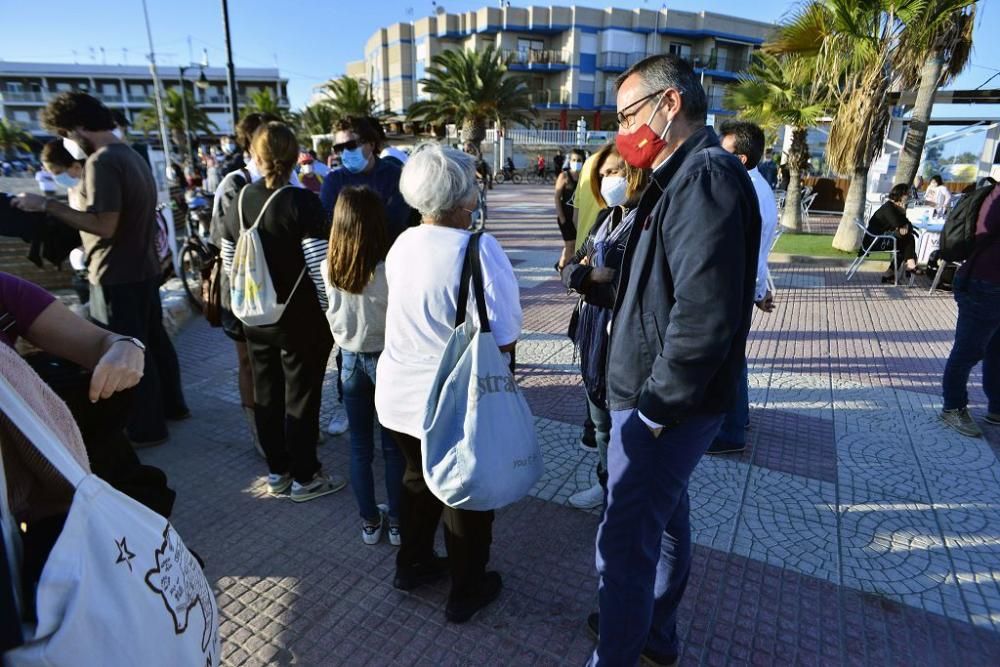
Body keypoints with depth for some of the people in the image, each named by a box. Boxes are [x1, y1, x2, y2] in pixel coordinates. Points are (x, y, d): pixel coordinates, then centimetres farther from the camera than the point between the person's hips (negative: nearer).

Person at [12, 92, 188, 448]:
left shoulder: (101, 162, -18)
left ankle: (146, 428, 12)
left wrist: (47, 205, -18)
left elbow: (104, 224, -25)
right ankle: (171, 404, 31)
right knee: (153, 340, 18)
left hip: (117, 274, -9)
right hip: (143, 268, 9)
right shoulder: (132, 156, 12)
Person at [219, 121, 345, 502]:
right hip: (300, 320, -6)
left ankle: (277, 472, 31)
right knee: (300, 398, 6)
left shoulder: (239, 202, 2)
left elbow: (229, 263, 10)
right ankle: (304, 478, 20)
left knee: (266, 394, 16)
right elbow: (319, 269, -20)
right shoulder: (301, 202, -16)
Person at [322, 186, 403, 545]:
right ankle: (397, 521, 26)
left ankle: (370, 521, 29)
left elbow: (333, 314, 4)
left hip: (350, 359, 4)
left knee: (360, 446, 16)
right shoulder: (388, 269, -21)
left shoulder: (329, 268, -8)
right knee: (393, 446, 12)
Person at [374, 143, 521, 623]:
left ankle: (412, 565, 46)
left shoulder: (402, 244, -1)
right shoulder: (479, 250, -22)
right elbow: (504, 339, -21)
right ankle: (467, 591, 35)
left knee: (419, 479, 26)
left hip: (399, 396, 6)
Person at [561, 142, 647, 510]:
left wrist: (587, 278, -10)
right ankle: (607, 483, 40)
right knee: (600, 418, 20)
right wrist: (589, 273, -13)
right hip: (592, 335, 8)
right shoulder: (606, 217, 11)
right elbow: (570, 269, 8)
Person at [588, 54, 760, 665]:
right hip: (667, 403, 11)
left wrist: (655, 408, -20)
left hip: (664, 407, -11)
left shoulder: (705, 176, -20)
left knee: (625, 545, 1)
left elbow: (703, 316, -27)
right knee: (665, 519, 23)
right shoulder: (687, 175, 13)